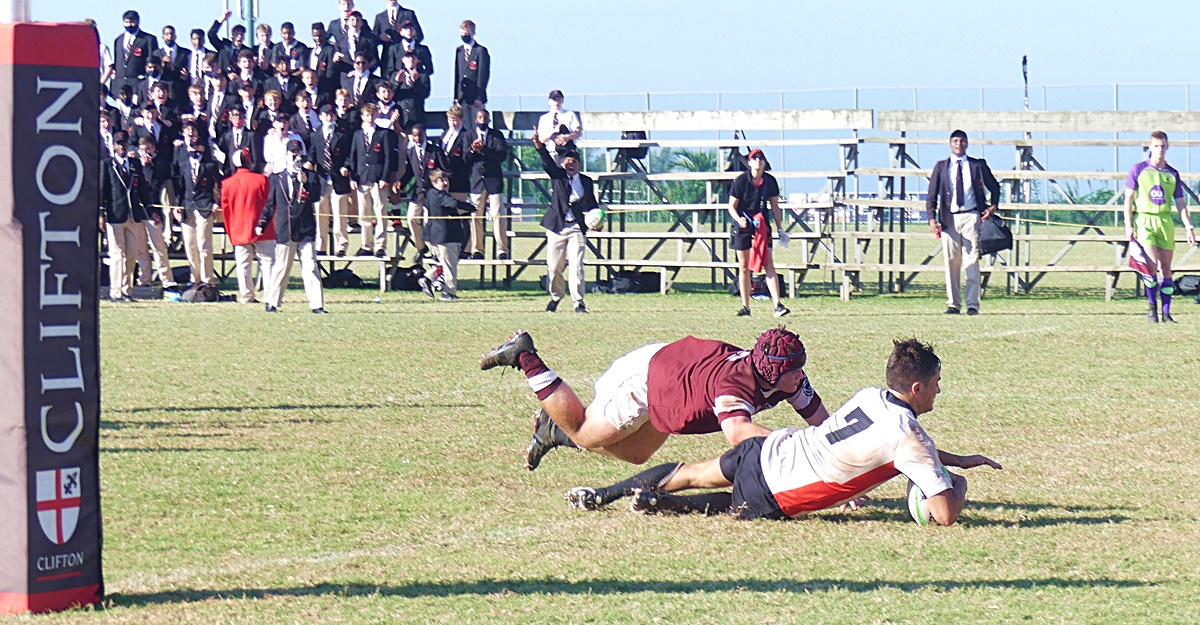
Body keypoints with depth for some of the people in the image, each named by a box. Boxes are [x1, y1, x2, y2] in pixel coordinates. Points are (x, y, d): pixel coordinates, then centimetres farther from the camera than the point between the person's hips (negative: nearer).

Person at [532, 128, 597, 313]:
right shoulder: (558, 175, 6)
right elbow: (548, 162, -10)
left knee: (576, 266, -9)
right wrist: (539, 145, -28)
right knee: (554, 266, 4)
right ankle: (556, 296, 24)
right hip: (557, 226, 0)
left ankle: (578, 302, -7)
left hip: (577, 228, 0)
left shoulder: (586, 181, 10)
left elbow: (592, 203, 13)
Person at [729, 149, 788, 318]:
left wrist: (780, 229, 10)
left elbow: (774, 207, 12)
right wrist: (739, 219, -23)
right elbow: (732, 206, -3)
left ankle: (778, 305, -16)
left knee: (769, 265, -9)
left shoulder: (770, 181, 1)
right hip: (742, 228, -1)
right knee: (744, 268, 4)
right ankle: (745, 307, 12)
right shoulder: (741, 181, -7)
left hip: (762, 227, 1)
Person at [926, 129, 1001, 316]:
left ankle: (972, 305, -6)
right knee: (951, 263, 0)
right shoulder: (941, 167, 12)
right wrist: (932, 218, -4)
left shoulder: (978, 165, 11)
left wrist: (993, 206, 2)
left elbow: (994, 187, 20)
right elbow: (931, 195, 9)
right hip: (949, 219, 1)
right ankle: (953, 304, 6)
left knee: (972, 262, -7)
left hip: (971, 217, -1)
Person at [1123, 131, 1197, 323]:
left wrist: (1189, 227, 3)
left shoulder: (1172, 174, 10)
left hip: (1166, 222, 3)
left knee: (1166, 269, 2)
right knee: (1152, 265, -15)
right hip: (1144, 220, -3)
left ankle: (1166, 313, 5)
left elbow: (1180, 203, 12)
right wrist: (1128, 226, -6)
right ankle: (1152, 307, 1)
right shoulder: (1139, 170, 2)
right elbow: (1128, 198, 2)